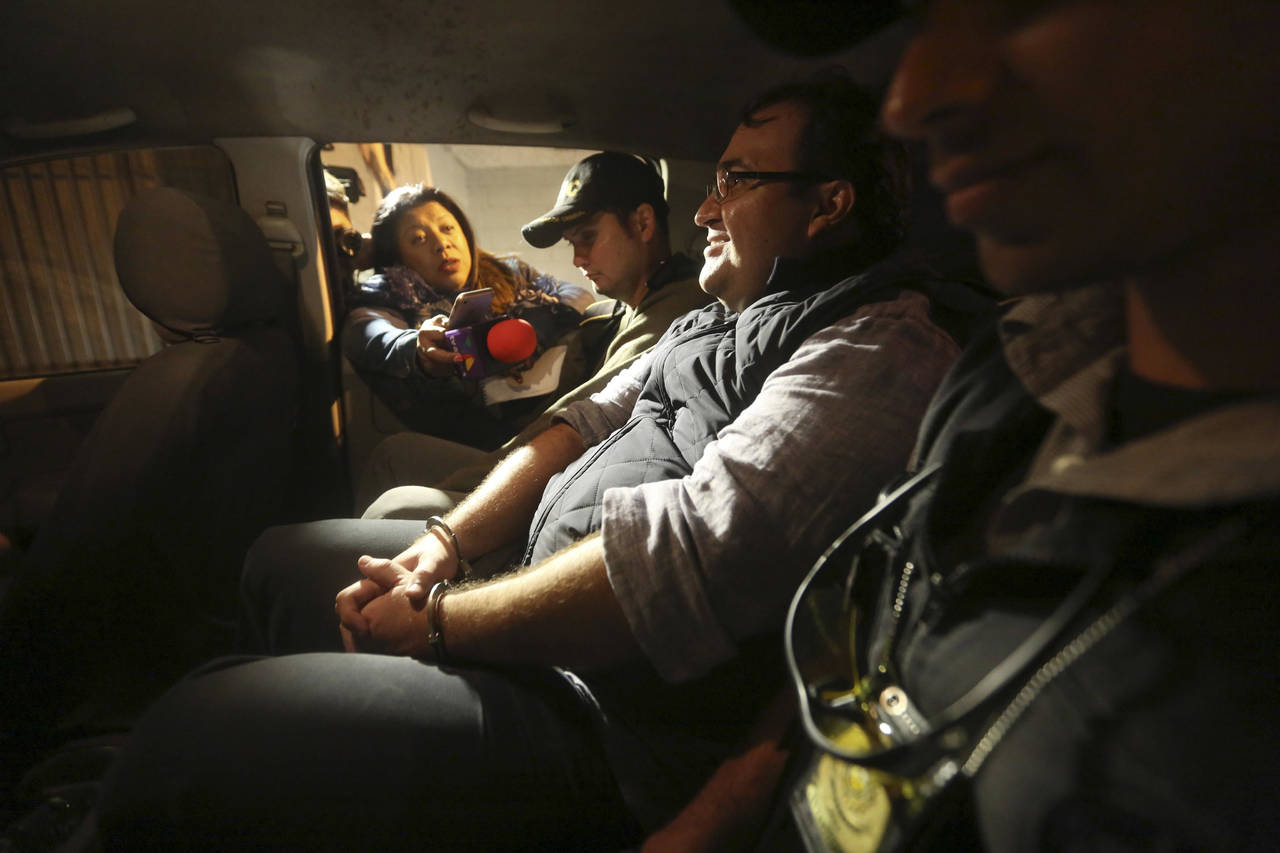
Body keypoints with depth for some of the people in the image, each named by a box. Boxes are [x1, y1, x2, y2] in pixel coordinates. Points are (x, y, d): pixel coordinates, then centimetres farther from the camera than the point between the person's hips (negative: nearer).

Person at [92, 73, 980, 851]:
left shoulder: (881, 348, -16)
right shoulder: (714, 323, 16)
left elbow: (696, 553, -28)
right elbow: (589, 424, 14)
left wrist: (435, 623, -17)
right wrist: (442, 545, 1)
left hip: (632, 734, -9)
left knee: (190, 744, -21)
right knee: (288, 563, 20)